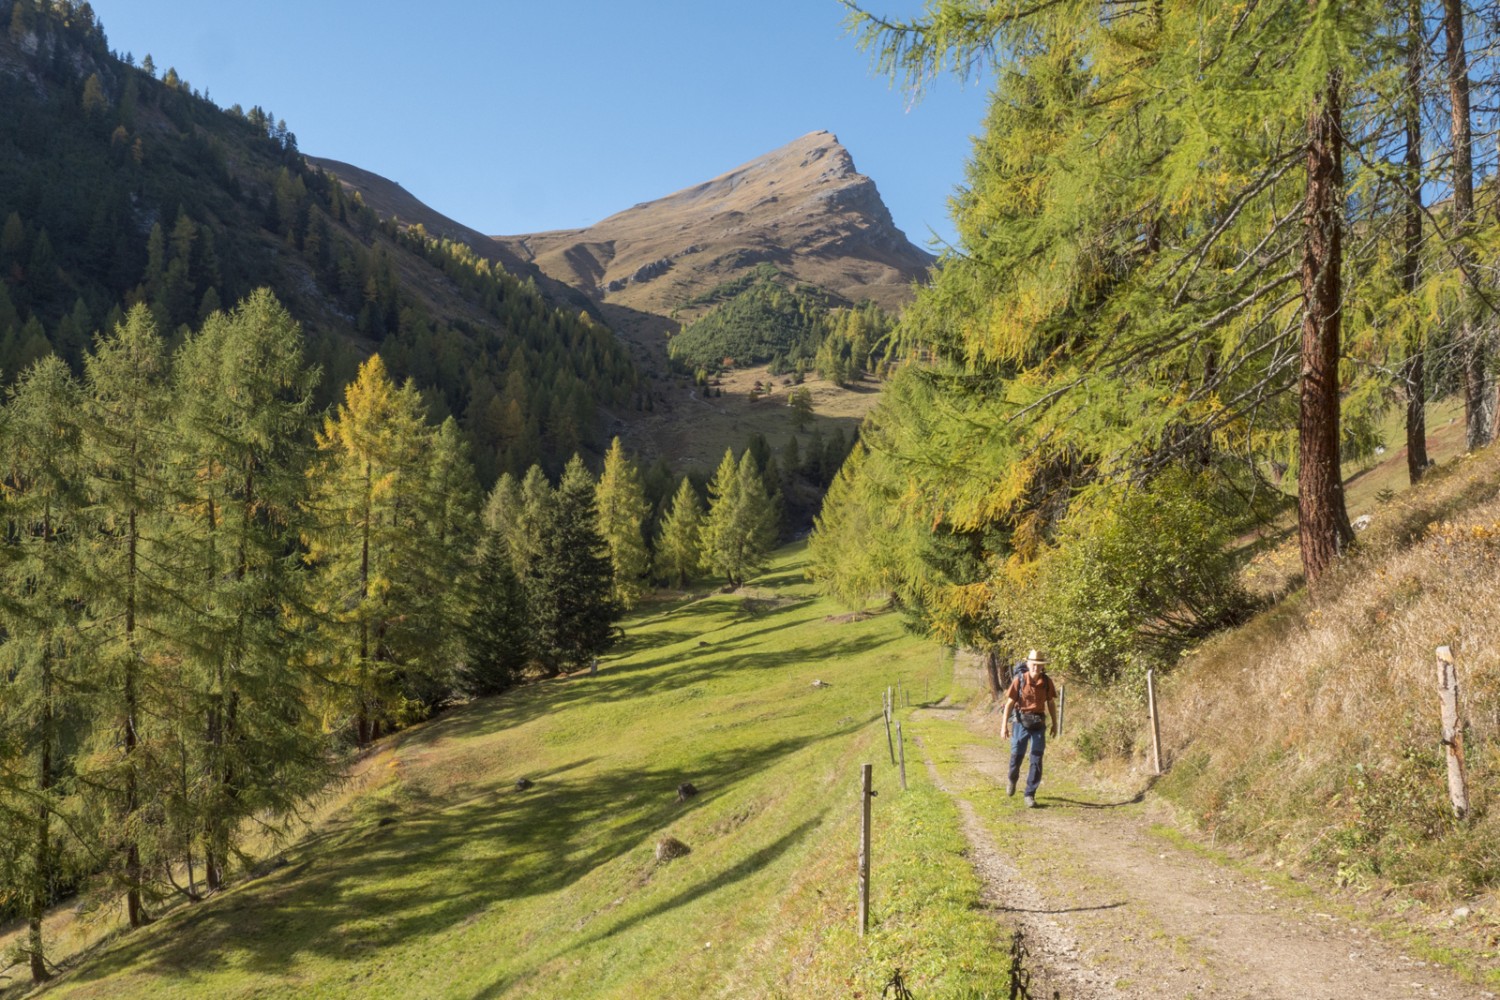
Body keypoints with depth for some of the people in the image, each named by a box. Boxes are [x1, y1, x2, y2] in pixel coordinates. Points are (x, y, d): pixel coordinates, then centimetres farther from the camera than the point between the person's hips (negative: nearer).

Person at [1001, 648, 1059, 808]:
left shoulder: (1047, 682, -3)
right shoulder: (1019, 681, -10)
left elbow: (1051, 703, 10)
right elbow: (1009, 703, -7)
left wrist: (1055, 724, 13)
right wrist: (1004, 725, -10)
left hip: (1038, 724, 1)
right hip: (1021, 722, -1)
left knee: (1036, 760, -3)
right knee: (1016, 756, 5)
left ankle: (1030, 795, 5)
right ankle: (1012, 779, 38)